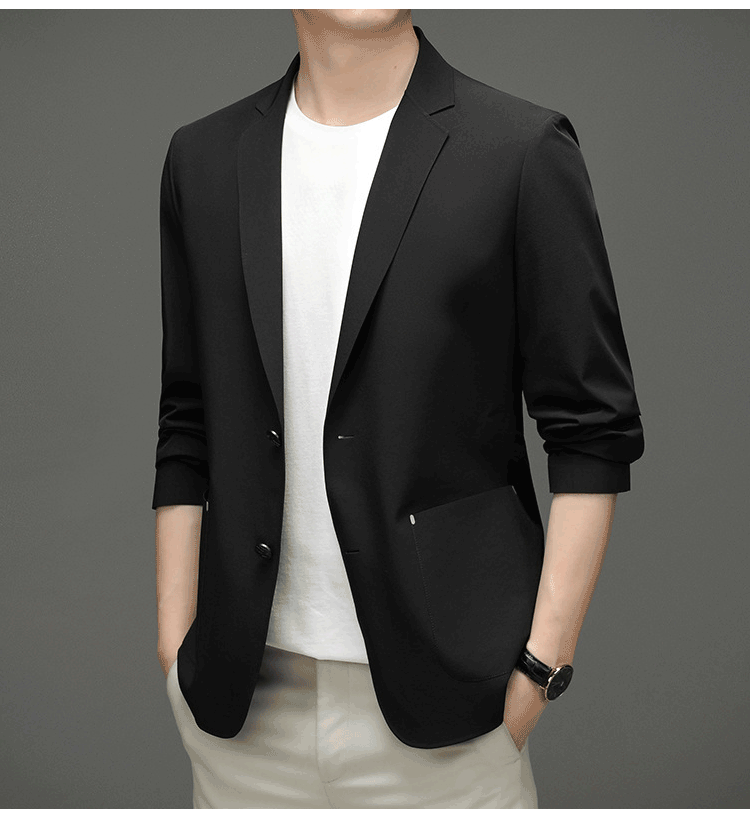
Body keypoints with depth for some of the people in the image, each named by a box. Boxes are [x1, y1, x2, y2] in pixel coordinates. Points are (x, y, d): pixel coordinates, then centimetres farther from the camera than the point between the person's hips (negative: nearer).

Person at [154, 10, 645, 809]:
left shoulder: (525, 149, -4)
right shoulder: (203, 157, 8)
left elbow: (593, 433, -4)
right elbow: (187, 431, 10)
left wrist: (543, 661, -8)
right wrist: (178, 648, 7)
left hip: (443, 694, -3)